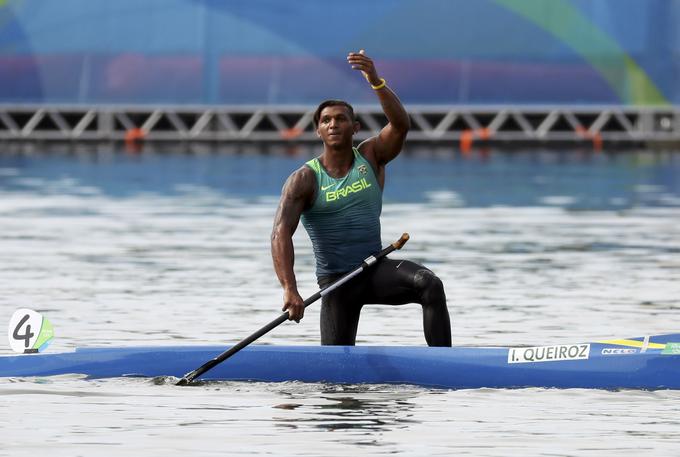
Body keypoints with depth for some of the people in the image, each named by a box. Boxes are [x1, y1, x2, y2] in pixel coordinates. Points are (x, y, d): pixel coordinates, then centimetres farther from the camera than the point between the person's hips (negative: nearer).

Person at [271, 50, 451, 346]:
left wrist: (375, 81, -37)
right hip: (335, 282, -2)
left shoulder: (371, 157, 1)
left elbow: (400, 125, -19)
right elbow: (281, 233, -21)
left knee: (431, 285, -28)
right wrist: (289, 289, -37)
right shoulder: (304, 179, -8)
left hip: (377, 269, 2)